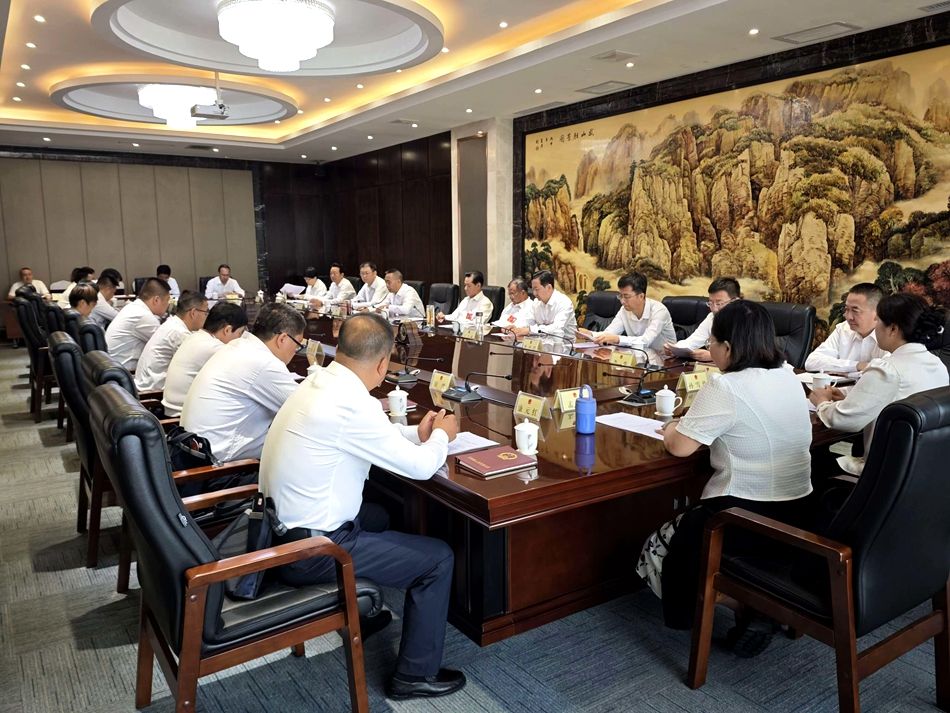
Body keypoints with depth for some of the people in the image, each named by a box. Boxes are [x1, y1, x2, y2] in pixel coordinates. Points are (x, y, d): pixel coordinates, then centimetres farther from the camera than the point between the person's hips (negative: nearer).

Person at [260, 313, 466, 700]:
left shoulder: (318, 382, 2)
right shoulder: (352, 403, -26)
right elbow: (420, 467, -16)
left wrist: (417, 432, 13)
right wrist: (441, 436, 3)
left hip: (281, 527, 9)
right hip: (310, 549, -9)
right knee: (438, 558, 2)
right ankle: (416, 674, 17)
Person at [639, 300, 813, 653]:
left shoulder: (725, 388, -19)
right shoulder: (790, 378, 5)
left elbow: (680, 447, -17)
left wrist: (671, 430, 5)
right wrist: (690, 423, 14)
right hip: (797, 511, 8)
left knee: (660, 553, 10)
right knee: (691, 521, 26)